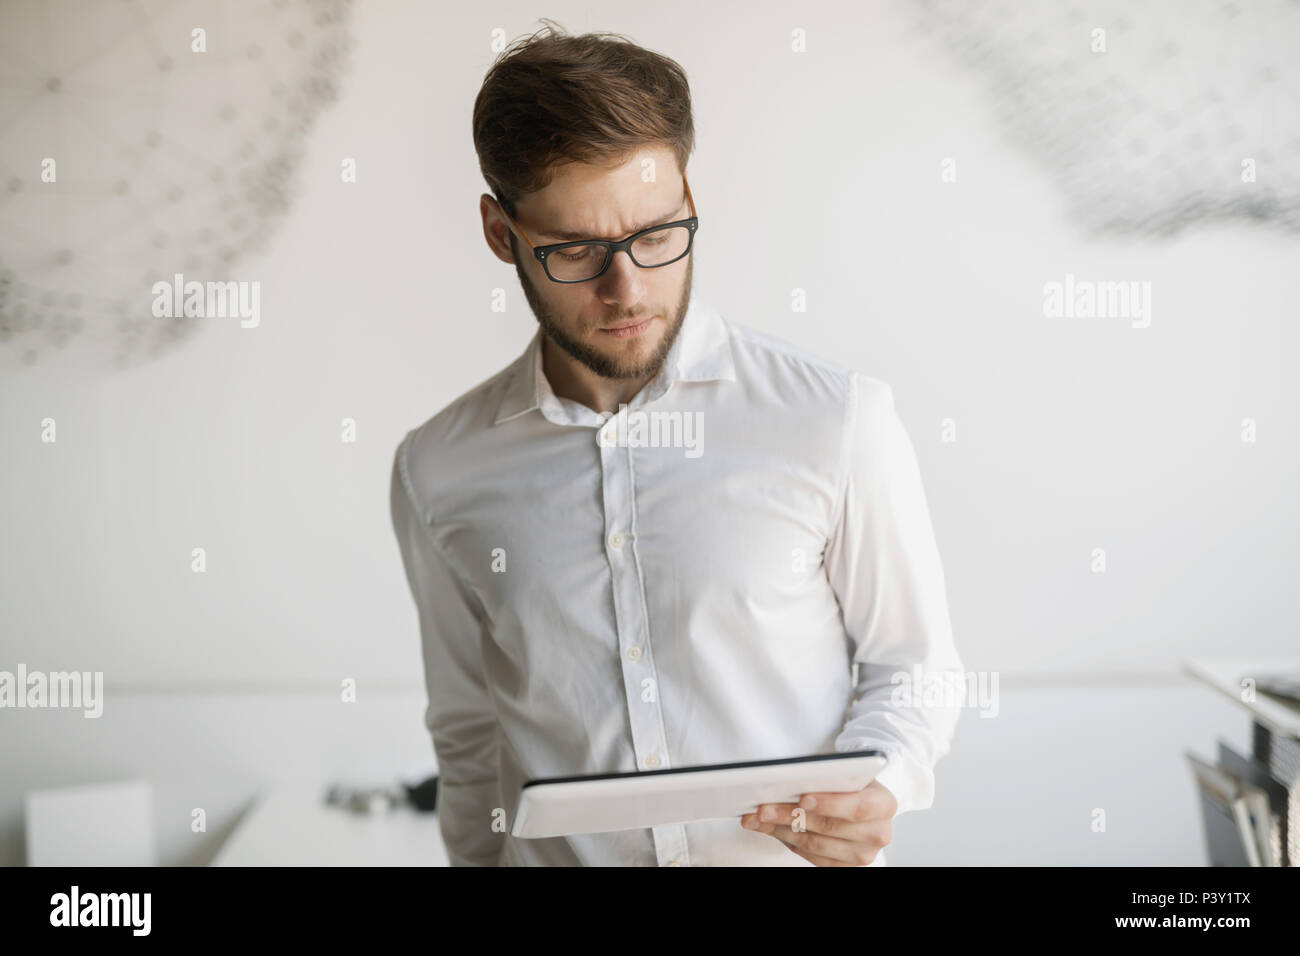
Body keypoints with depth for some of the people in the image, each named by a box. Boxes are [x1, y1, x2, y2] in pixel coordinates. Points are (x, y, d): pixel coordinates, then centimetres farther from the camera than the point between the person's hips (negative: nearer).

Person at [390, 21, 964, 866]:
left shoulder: (839, 421, -4)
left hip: (795, 857, 0)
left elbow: (912, 667, 6)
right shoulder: (437, 473, 3)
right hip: (557, 855, 1)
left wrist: (875, 787, -10)